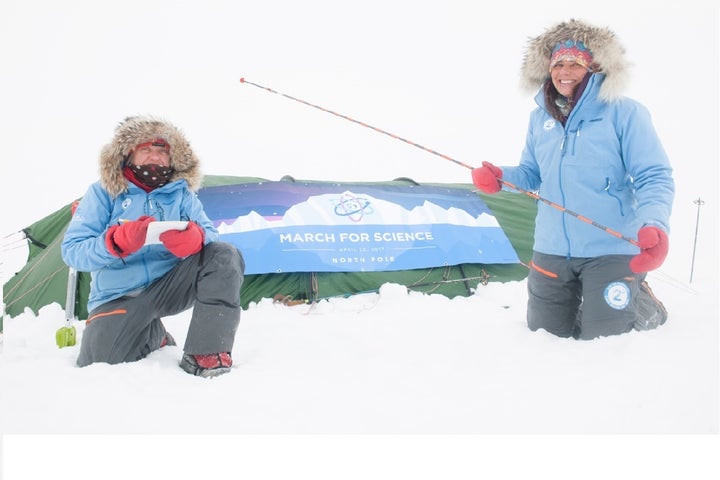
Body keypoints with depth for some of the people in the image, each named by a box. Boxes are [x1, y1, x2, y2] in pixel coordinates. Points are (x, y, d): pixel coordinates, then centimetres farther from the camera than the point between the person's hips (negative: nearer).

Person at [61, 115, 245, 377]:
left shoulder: (182, 193, 7)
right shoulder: (103, 192, 0)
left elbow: (212, 237, -3)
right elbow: (72, 250, -9)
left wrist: (194, 238, -29)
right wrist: (119, 241, -28)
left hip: (170, 287, 1)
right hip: (119, 297, -1)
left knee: (224, 255, -21)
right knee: (98, 358, -27)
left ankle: (207, 353, -23)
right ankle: (153, 335, 9)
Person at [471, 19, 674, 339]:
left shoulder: (624, 112, -10)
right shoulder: (540, 118, 7)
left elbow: (653, 178, -14)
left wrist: (655, 226, -33)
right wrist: (500, 177, -8)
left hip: (610, 250, -5)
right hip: (552, 250, 5)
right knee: (545, 334, 15)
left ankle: (644, 305, 30)